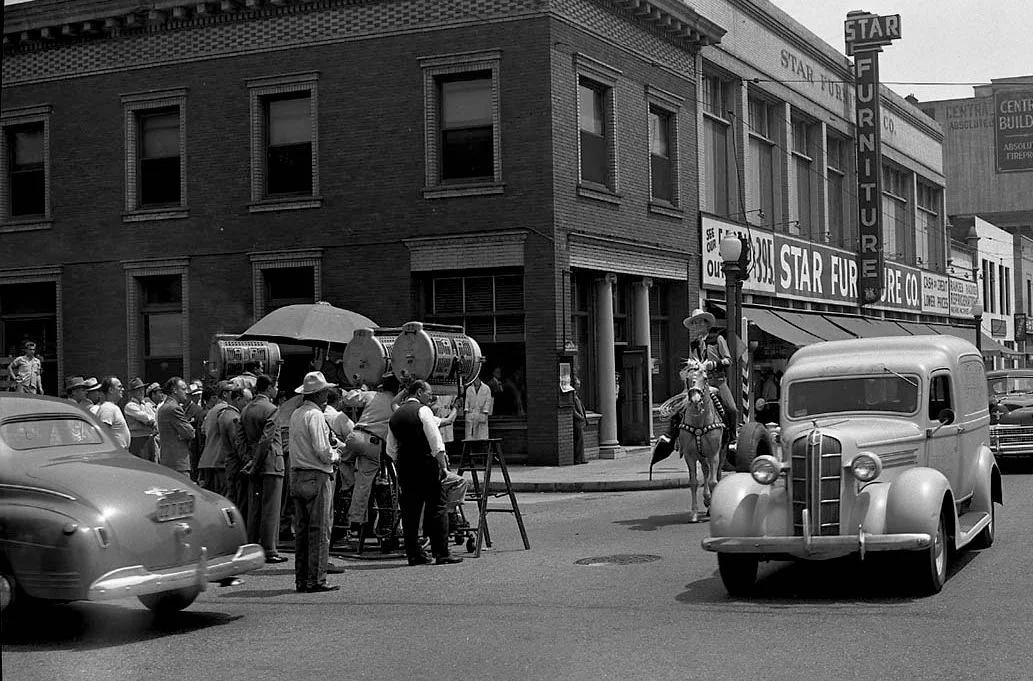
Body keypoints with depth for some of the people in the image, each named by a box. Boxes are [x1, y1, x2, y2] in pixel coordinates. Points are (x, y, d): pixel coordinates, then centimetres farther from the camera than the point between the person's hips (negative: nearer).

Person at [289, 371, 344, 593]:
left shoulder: (295, 414, 12)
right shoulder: (315, 416, -13)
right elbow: (322, 451, -18)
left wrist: (330, 450, 14)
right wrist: (335, 456, 2)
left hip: (297, 476, 8)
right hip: (317, 477, -8)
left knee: (302, 530, 12)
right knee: (319, 530, -4)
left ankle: (301, 579, 14)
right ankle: (316, 580, -4)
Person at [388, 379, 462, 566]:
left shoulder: (395, 415, 14)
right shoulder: (423, 410, -5)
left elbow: (390, 449, 15)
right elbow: (436, 441, -12)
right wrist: (443, 465, -10)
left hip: (404, 468, 6)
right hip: (426, 465, -6)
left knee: (409, 510, 7)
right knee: (437, 508, -3)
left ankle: (414, 554, 8)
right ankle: (441, 554, -5)